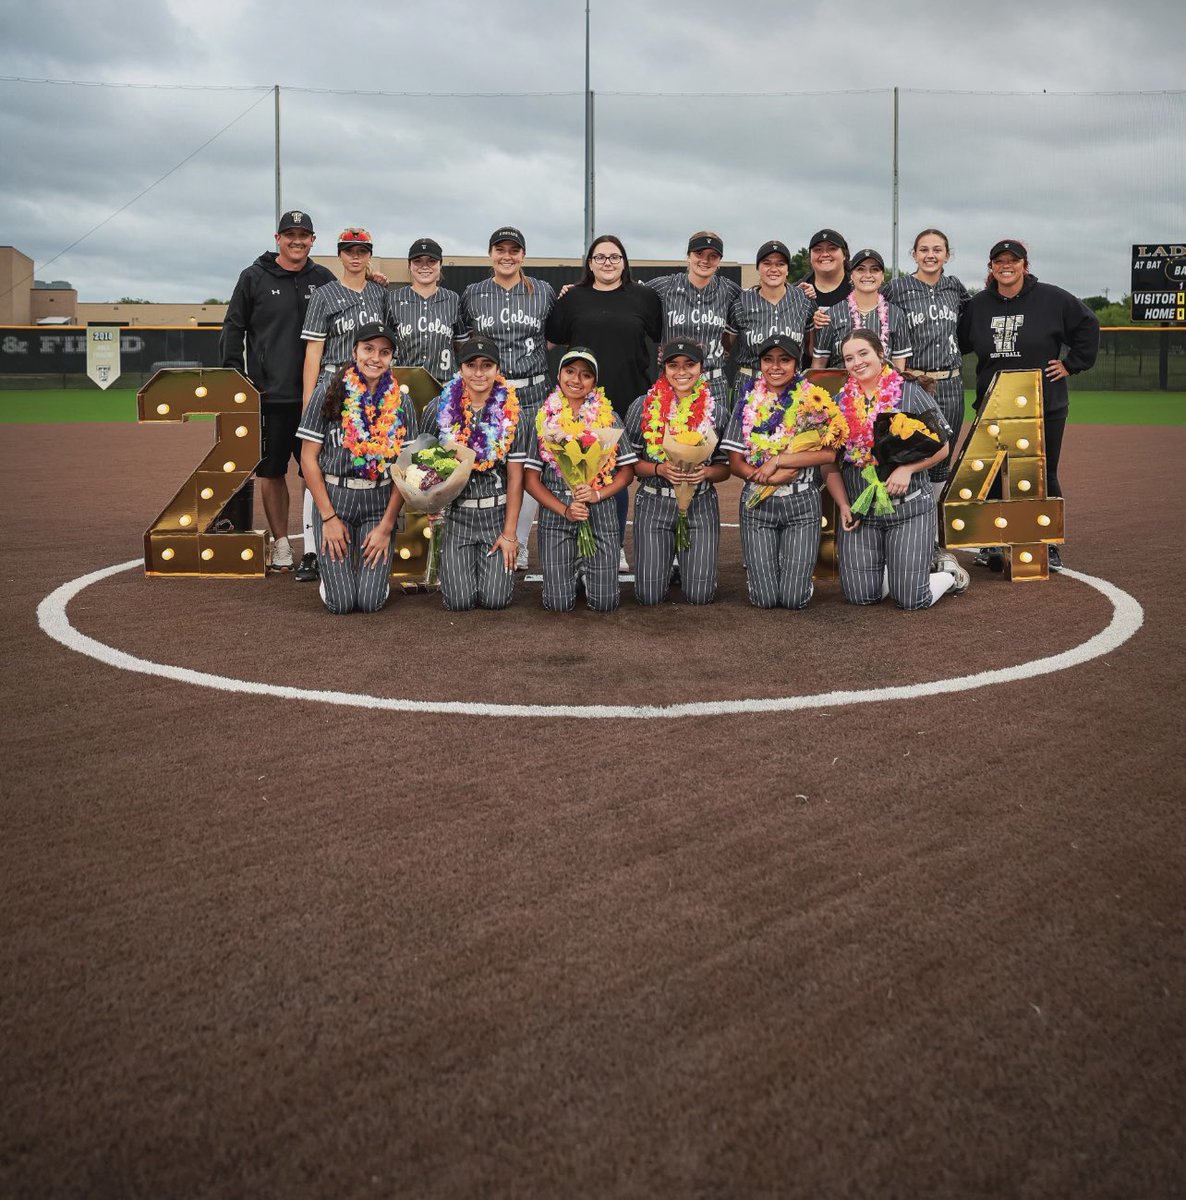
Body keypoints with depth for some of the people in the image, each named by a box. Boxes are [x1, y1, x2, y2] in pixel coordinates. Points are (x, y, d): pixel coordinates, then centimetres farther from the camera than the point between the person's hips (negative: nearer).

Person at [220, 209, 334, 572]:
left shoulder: (323, 279, 9)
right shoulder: (254, 278, 4)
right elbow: (233, 330, 5)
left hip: (315, 393, 1)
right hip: (269, 393, -1)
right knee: (271, 470, 4)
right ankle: (281, 544, 13)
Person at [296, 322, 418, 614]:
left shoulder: (400, 401, 4)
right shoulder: (328, 392, -2)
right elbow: (308, 458, -2)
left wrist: (386, 526, -5)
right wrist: (328, 517, -7)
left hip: (380, 502, 1)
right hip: (332, 497, -1)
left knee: (370, 602, -8)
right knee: (341, 602, -8)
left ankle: (377, 568, 27)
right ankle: (334, 568, 27)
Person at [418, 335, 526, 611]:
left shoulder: (512, 414, -3)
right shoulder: (438, 410, -3)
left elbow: (515, 476, -3)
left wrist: (509, 533, -6)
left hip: (497, 513, 0)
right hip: (454, 513, 0)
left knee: (494, 599, -7)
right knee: (460, 600, -7)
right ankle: (450, 564, 29)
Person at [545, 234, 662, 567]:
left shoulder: (644, 297, 6)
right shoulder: (573, 298, 7)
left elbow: (665, 338, 13)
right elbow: (552, 339, 12)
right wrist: (560, 303, 7)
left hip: (628, 400, 0)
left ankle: (617, 546, 18)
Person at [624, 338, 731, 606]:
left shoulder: (717, 410, 0)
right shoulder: (643, 406, -3)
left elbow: (725, 468, 5)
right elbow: (630, 462, 1)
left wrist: (706, 472, -17)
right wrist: (660, 469, -18)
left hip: (700, 506, 0)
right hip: (654, 504, 0)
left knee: (699, 596, -3)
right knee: (648, 596, -1)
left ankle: (691, 564, 32)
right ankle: (664, 560, 34)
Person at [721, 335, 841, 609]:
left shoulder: (813, 400, 1)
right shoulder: (748, 404, 5)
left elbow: (829, 453, -12)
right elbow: (735, 463, 0)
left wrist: (776, 460, -16)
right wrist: (773, 477, -17)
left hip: (801, 504, -1)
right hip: (758, 503, 1)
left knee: (794, 599, -3)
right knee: (764, 599, -2)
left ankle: (797, 570, 32)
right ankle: (757, 568, 33)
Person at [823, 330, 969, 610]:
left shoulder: (909, 392, -1)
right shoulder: (840, 403, 7)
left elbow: (941, 447, -1)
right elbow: (829, 465, 8)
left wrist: (907, 469, -16)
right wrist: (843, 505, -3)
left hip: (909, 508, -3)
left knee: (911, 600, -7)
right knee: (860, 596, 0)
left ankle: (951, 575, 26)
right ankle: (888, 568, 32)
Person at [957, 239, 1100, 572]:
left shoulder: (1052, 299, -3)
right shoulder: (978, 305, 7)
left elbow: (1088, 324, 3)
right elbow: (959, 342, 17)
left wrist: (1072, 363, -2)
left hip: (1046, 407, -2)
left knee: (1044, 477, 5)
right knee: (992, 476, 3)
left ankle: (1050, 546, 16)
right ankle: (991, 544, 14)